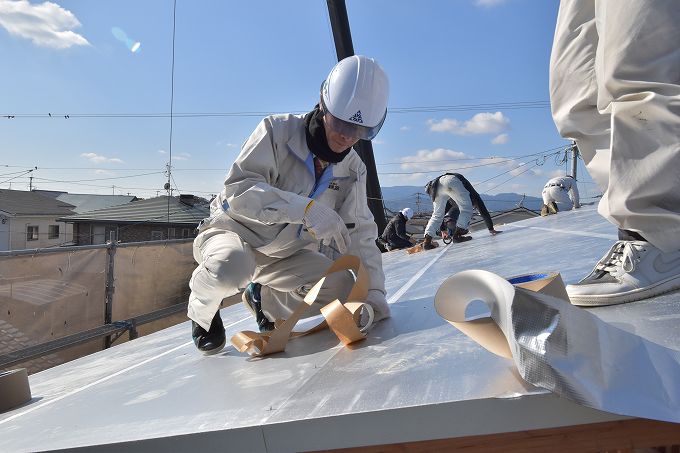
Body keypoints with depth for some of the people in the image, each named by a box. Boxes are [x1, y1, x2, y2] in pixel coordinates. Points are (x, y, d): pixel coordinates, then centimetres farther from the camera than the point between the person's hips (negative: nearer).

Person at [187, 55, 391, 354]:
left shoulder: (353, 170, -4)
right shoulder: (278, 130, -21)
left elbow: (360, 232, -5)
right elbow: (237, 191, -31)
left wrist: (373, 290, -18)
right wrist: (307, 209, -43)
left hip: (282, 254, 5)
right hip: (232, 231, -5)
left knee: (342, 288, -15)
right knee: (232, 266, -39)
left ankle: (264, 299, 11)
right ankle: (202, 308, -2)